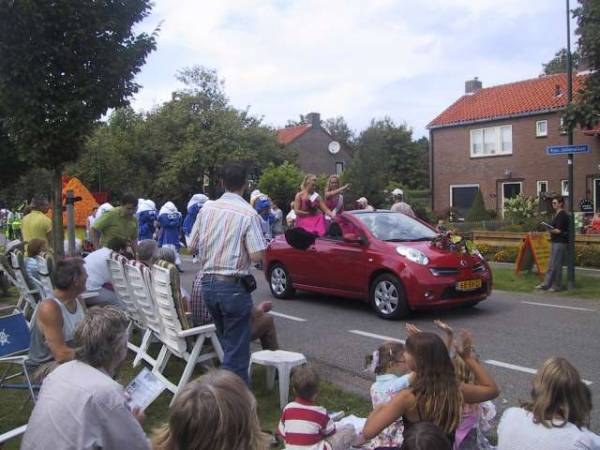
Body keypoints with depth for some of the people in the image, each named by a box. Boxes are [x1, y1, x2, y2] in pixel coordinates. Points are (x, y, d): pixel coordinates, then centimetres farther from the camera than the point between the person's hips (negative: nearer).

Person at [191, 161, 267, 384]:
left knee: (226, 342, 22)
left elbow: (193, 245, 10)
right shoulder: (248, 214, -13)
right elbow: (257, 256, -17)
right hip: (234, 286, -6)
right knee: (237, 348, 2)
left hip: (207, 284, 6)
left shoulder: (207, 209, 3)